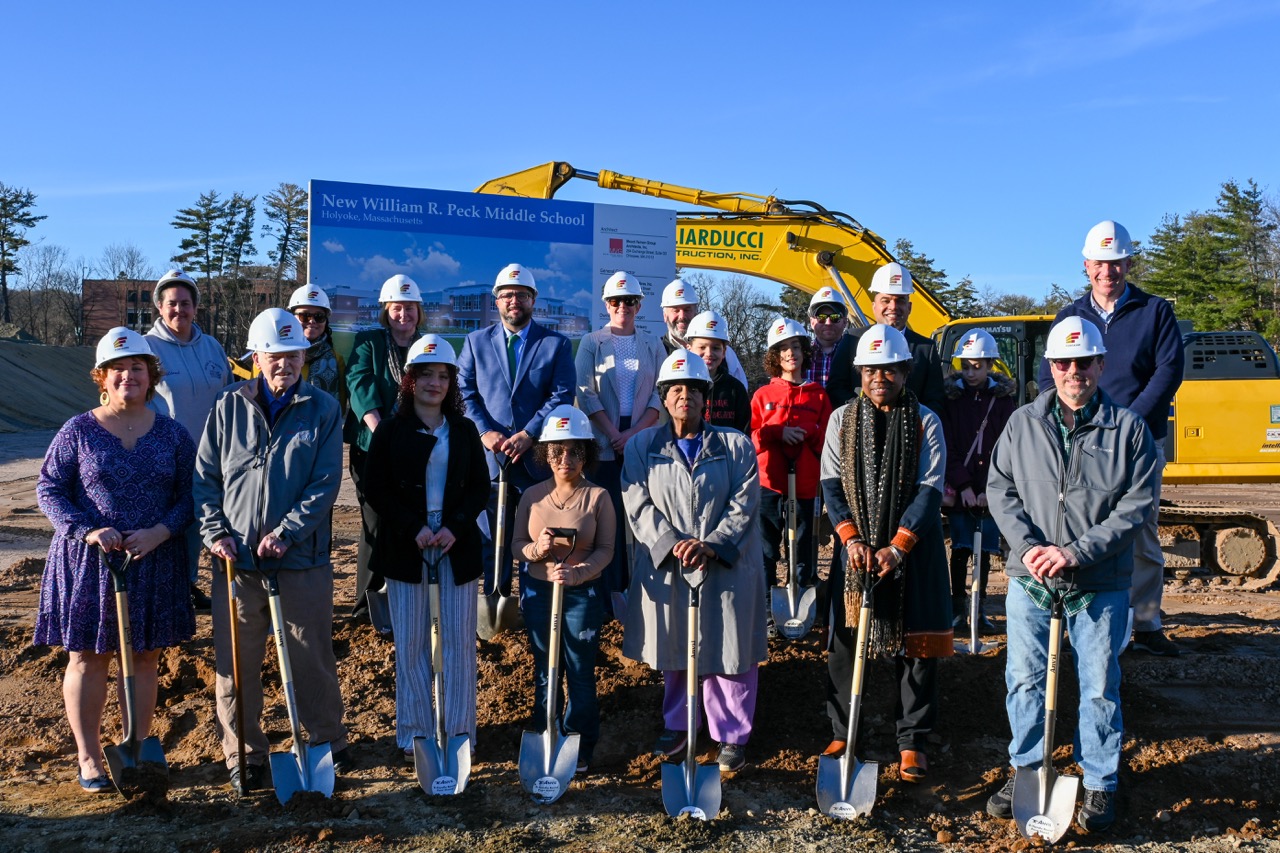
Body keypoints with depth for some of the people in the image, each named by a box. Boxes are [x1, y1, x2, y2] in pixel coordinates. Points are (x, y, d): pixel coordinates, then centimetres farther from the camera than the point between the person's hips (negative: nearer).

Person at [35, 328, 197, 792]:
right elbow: (48, 488, -1)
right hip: (87, 562, -1)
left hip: (154, 562, 2)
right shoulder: (78, 431, -1)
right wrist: (88, 530, -16)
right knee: (87, 658, 7)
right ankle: (88, 757, 22)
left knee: (144, 658, 10)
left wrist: (158, 532, -14)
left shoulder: (172, 433, 3)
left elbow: (190, 494, 2)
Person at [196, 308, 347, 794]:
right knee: (236, 663, 8)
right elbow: (205, 477, 5)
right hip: (236, 560, 1)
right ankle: (245, 755, 24)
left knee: (313, 658, 10)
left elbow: (326, 483, -6)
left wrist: (285, 533, -15)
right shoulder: (229, 407, 3)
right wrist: (215, 532, -8)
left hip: (302, 559, -1)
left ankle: (328, 740, 29)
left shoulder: (323, 410, -1)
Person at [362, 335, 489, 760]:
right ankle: (414, 733, 15)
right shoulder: (391, 430, 2)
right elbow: (375, 489, -2)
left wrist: (456, 527, -11)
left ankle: (459, 730, 13)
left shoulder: (464, 430, 8)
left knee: (459, 640, 2)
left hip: (458, 546, 1)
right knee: (410, 642, 4)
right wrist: (413, 529, -13)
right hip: (406, 547, -1)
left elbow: (480, 486, 5)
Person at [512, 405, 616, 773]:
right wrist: (536, 549, -18)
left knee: (581, 673, 7)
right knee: (544, 672, 15)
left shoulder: (598, 497, -7)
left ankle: (579, 748, 22)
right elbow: (517, 543, 4)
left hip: (582, 594, -3)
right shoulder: (532, 495, 1)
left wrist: (577, 572, -25)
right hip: (537, 591, 3)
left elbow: (605, 549, -8)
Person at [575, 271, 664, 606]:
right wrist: (614, 434, -10)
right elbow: (587, 395, -2)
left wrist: (633, 433, -8)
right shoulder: (591, 343, 5)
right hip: (604, 445, -2)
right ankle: (607, 594, 2)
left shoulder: (652, 346, 10)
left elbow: (659, 396, 4)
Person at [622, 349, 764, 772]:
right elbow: (639, 504, -3)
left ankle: (733, 735, 18)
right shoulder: (643, 446, 4)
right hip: (666, 567, 1)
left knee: (729, 653, 3)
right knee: (673, 651, 13)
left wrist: (711, 545, -19)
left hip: (727, 569, -1)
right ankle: (676, 725, 32)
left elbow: (744, 505, -5)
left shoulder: (736, 445, 2)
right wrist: (674, 544, -17)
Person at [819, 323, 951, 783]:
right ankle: (843, 732, 21)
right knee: (845, 641, 5)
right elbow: (831, 483, 1)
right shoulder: (842, 419, 4)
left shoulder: (925, 421, -2)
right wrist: (850, 538, -12)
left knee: (915, 642, 3)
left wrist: (897, 546, -16)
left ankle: (913, 741, 15)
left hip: (913, 546, -1)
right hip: (857, 545, 2)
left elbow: (930, 489, -8)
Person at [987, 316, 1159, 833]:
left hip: (1100, 584, -2)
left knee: (1099, 688, 8)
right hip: (1029, 578, 2)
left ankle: (1100, 785, 25)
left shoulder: (1128, 428, -3)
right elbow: (999, 488, 3)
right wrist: (1028, 546, -12)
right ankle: (1024, 770, 28)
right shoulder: (1023, 423, 4)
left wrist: (1076, 552, -16)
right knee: (1024, 678, 11)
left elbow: (1137, 505, -7)